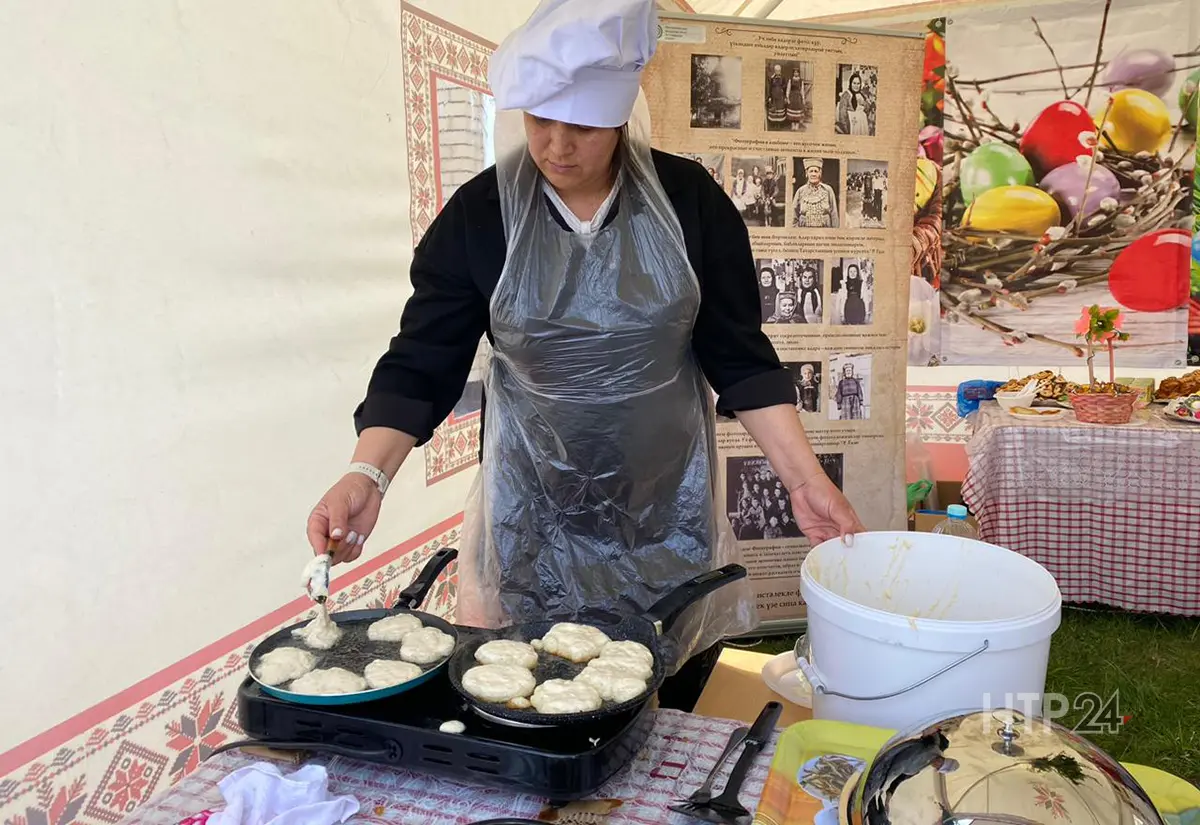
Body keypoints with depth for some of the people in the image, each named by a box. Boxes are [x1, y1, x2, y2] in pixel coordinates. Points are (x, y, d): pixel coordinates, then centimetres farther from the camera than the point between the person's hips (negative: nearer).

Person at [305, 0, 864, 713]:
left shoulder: (688, 199, -7)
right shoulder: (480, 214, -7)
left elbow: (740, 357, -4)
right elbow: (421, 365, -7)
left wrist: (805, 477, -12)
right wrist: (368, 474, -22)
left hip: (669, 499, 1)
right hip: (535, 508, 0)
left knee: (672, 732, 12)